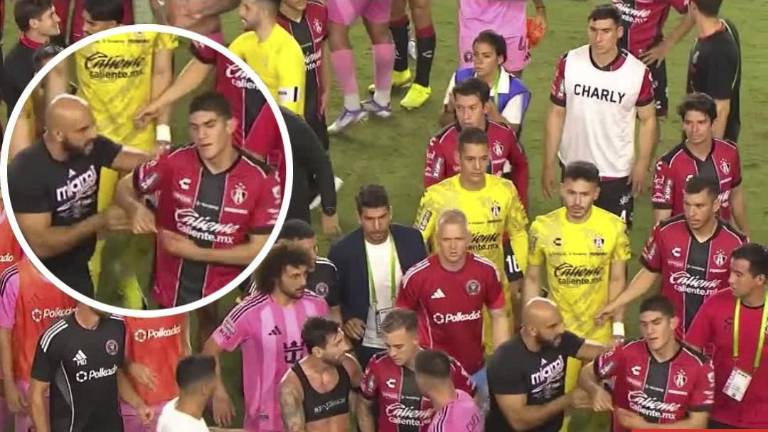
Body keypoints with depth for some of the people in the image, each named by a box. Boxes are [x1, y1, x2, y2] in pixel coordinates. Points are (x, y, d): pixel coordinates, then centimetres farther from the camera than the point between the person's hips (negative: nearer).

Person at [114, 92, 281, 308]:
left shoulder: (261, 180, -12)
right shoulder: (175, 162, -9)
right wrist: (136, 209, -17)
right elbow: (125, 187, 6)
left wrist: (197, 253, -13)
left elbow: (259, 250, -8)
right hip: (169, 296, 1)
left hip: (223, 301, -1)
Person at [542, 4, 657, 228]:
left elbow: (647, 119, -2)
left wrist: (642, 164, -9)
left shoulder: (638, 73, -15)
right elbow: (556, 114, -3)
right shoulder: (569, 63, -11)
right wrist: (548, 164, -2)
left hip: (618, 173, -2)